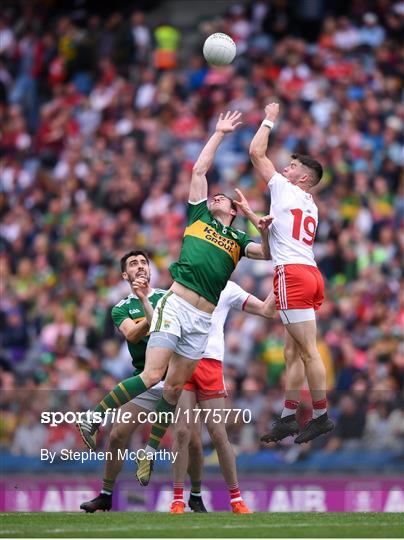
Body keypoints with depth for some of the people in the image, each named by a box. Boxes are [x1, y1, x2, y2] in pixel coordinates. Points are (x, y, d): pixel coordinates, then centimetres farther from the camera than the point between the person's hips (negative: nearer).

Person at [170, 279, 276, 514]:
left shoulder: (227, 289, 15)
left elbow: (267, 310, 13)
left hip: (210, 364, -1)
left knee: (219, 434, -4)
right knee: (182, 432, -8)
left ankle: (236, 498, 7)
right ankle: (178, 499, -2)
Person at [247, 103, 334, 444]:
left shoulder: (286, 190, 0)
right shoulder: (311, 208, 22)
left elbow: (256, 152, 3)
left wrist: (269, 119, 14)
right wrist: (269, 222, 37)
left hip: (292, 275, -9)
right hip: (310, 274, 9)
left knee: (308, 351, -8)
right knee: (293, 352, 10)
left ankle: (322, 416, -9)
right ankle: (288, 418, 11)